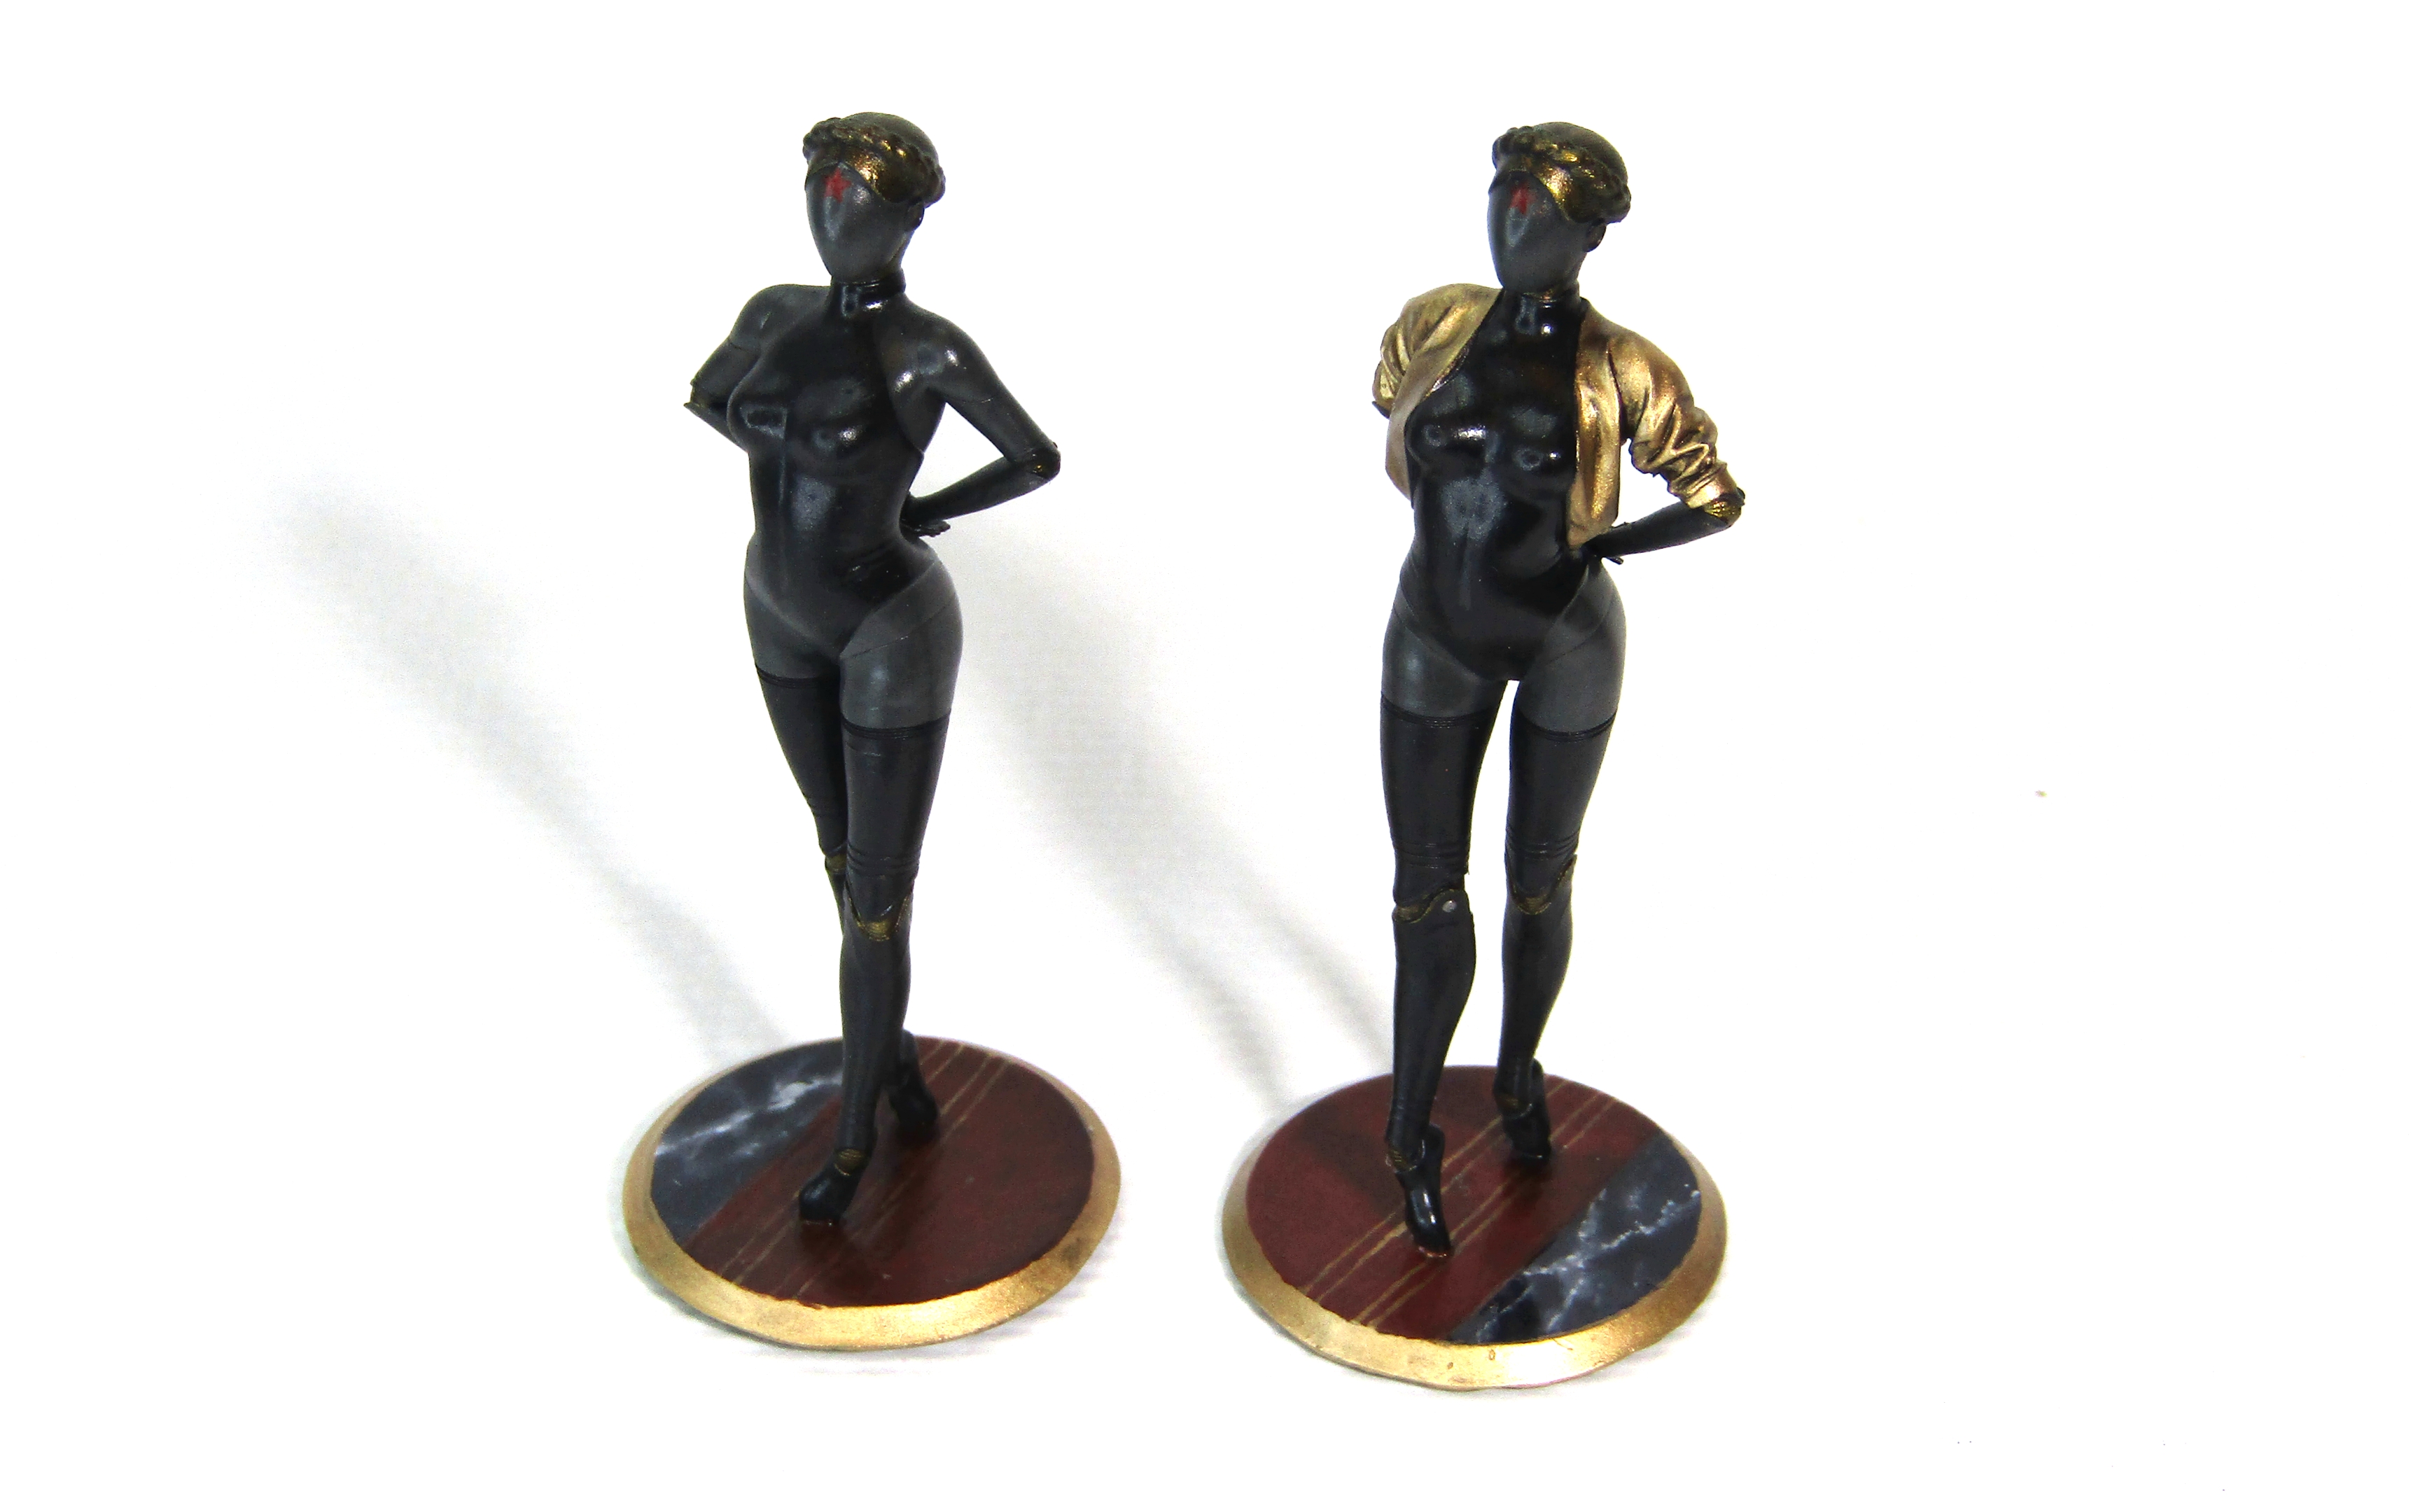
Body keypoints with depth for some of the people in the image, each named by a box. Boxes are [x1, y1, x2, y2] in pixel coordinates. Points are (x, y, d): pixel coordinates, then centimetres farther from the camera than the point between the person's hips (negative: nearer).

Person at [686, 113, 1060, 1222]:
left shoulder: (931, 349, -21)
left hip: (889, 630, -6)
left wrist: (919, 512, -4)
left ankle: (854, 1135, 21)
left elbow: (1038, 459, -11)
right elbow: (707, 397, 15)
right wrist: (779, 448, -3)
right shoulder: (777, 312, -4)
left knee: (878, 899, 3)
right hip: (784, 613, 6)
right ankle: (896, 1051, 44)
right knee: (843, 853, 22)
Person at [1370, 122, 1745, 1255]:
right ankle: (1411, 1132, 20)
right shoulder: (1435, 326, -7)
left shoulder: (1619, 372, -16)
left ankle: (1519, 1072, 42)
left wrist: (1592, 546, -8)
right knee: (1428, 895, 5)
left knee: (1537, 883, 16)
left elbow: (1717, 499, -6)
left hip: (1563, 647, -2)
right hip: (1438, 639, 2)